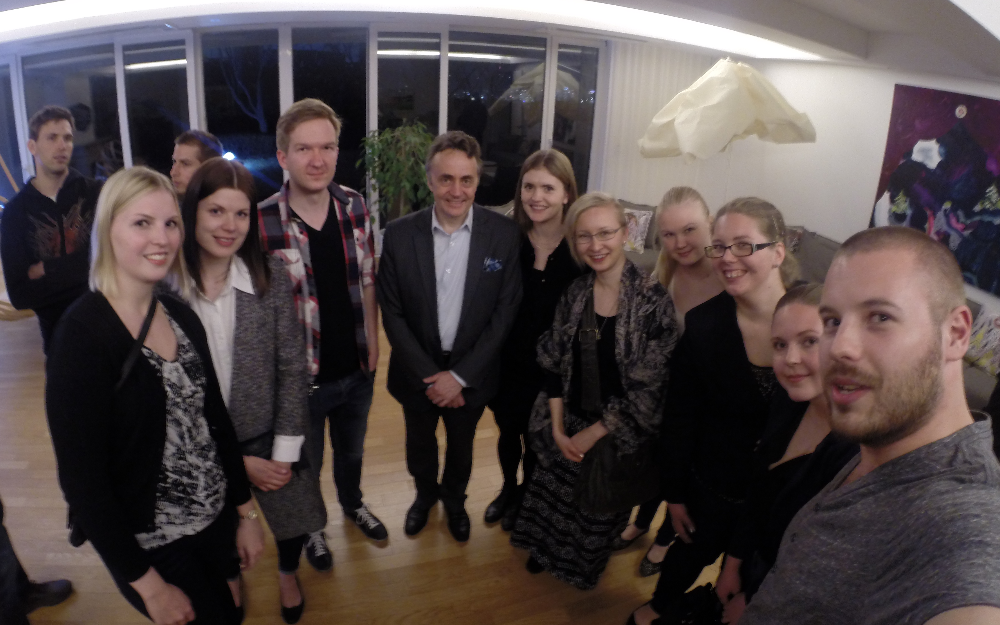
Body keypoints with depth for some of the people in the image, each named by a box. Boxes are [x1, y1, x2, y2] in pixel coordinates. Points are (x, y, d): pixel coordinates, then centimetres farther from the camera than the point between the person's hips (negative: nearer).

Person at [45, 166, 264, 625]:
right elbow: (80, 476, -19)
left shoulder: (182, 316, -1)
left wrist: (247, 512, 8)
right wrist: (148, 585, -14)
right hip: (151, 545, -5)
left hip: (215, 520, 6)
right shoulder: (82, 333, -20)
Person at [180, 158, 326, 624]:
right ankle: (230, 578, 58)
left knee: (293, 517, 18)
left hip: (268, 438, 0)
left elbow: (292, 366, -8)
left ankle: (287, 574, 53)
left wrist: (284, 454, -9)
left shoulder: (271, 277, -14)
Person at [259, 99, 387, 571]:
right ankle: (310, 526, 51)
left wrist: (372, 343, 3)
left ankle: (352, 502, 59)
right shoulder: (260, 224, -21)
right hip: (301, 376, -3)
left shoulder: (354, 206, -7)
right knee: (306, 464, 22)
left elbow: (367, 281, 3)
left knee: (352, 449, 29)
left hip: (356, 368, 4)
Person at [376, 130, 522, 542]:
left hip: (471, 374, 0)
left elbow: (505, 312, -12)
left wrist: (460, 375, -15)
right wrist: (429, 376, -14)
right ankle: (425, 495, 54)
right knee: (419, 446, 23)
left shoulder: (504, 234, -15)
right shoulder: (399, 234, -13)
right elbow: (392, 313, -9)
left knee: (461, 447, 22)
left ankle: (454, 499, 53)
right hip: (418, 372, 1)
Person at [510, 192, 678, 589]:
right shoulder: (574, 293, -5)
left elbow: (647, 388, -18)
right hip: (567, 427, 3)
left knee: (600, 510, 19)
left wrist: (595, 433, -13)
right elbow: (554, 363, 0)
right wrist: (558, 426, -7)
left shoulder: (653, 300, -20)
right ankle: (547, 551, 52)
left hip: (620, 434, -3)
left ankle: (586, 567, 51)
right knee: (554, 496, 20)